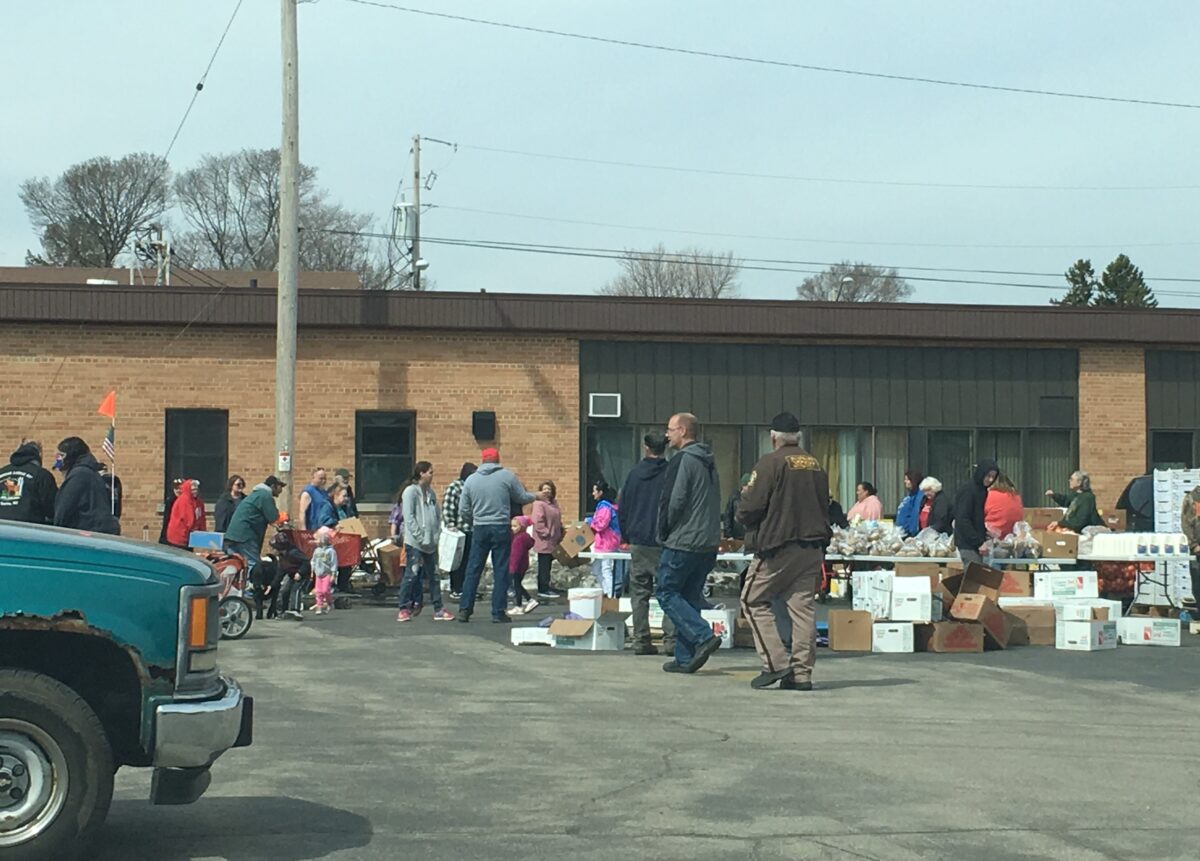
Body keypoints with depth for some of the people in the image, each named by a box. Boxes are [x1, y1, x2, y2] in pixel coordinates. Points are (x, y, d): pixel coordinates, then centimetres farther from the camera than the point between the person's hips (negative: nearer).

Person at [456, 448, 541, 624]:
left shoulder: (471, 480, 3)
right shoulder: (507, 477, -3)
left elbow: (463, 511, 6)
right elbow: (522, 498, 7)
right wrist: (535, 497, 28)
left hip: (480, 529, 2)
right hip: (501, 528, -2)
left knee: (473, 570, 8)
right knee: (501, 572, 4)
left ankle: (464, 609, 6)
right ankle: (498, 612, 4)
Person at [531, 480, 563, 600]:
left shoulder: (554, 503, 15)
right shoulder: (539, 504, -13)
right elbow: (538, 522, -21)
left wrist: (560, 534, 17)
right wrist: (547, 533, -19)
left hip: (552, 542, 9)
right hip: (543, 541, -9)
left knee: (547, 565, 12)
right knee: (544, 566, -6)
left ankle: (544, 589, 18)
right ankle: (544, 590, -3)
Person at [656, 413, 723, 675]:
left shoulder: (681, 461, -12)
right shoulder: (709, 462, 16)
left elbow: (672, 502, -16)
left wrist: (664, 534, -1)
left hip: (683, 542, -8)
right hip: (708, 543, 8)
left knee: (666, 592, 0)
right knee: (690, 597, 12)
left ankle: (704, 636, -14)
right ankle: (685, 657, 11)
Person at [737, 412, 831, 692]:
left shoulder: (770, 464, -9)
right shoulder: (815, 465, 12)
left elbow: (750, 508, -13)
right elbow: (824, 508, 17)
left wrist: (743, 514, 7)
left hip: (778, 545, -6)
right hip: (813, 547, 6)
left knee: (754, 600, 6)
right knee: (803, 606, 6)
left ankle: (776, 662, -4)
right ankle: (802, 672, 4)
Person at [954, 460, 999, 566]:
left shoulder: (982, 490, 12)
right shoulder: (967, 491, -13)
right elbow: (963, 521, -18)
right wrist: (979, 542, -18)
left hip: (977, 544, 8)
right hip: (968, 544, -8)